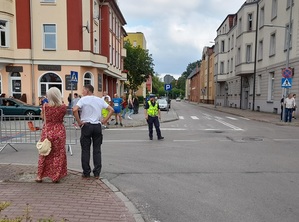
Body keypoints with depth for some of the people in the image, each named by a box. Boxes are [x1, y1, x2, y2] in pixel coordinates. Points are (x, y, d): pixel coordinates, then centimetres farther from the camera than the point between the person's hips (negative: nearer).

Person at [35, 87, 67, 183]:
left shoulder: (45, 106, -10)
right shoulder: (63, 107, -12)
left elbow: (42, 117, 5)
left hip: (47, 131, 1)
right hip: (59, 131, -1)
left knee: (44, 154, 14)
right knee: (58, 154, 10)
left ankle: (39, 176, 24)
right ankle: (56, 176, 15)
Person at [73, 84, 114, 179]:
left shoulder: (83, 99, -5)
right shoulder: (100, 100, 8)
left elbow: (74, 110, -20)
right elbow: (111, 109, 8)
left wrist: (79, 122, -10)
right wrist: (104, 120, 7)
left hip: (86, 126, -3)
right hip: (97, 126, 3)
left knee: (85, 150, 6)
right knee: (97, 150, 8)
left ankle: (86, 173, 11)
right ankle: (97, 173, 12)